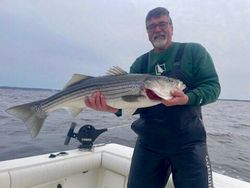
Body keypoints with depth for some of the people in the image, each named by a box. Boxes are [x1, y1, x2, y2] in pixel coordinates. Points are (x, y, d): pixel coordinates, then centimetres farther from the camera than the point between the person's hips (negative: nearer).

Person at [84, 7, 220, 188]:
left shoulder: (194, 51, 2)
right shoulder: (140, 63, 9)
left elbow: (213, 86, -4)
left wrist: (187, 98, -24)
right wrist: (114, 107, -21)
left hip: (188, 142, -2)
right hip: (148, 143, 3)